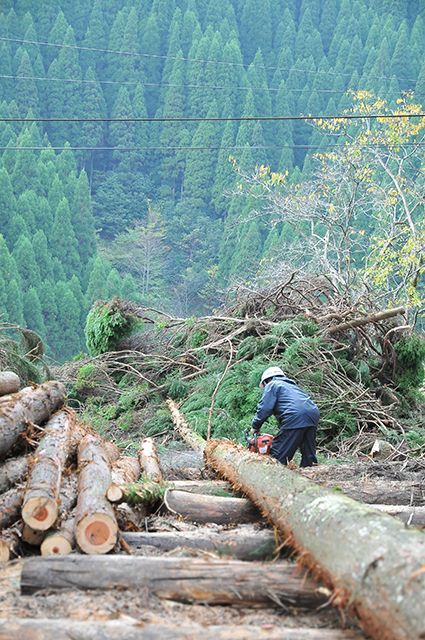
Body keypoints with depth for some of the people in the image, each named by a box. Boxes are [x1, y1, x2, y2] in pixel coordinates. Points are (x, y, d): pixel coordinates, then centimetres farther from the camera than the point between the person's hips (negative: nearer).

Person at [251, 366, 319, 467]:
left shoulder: (272, 385, 14)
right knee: (309, 456, 13)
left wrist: (255, 426, 13)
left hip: (295, 417, -8)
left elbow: (264, 408, 2)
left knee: (278, 456, -3)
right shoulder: (292, 386, 36)